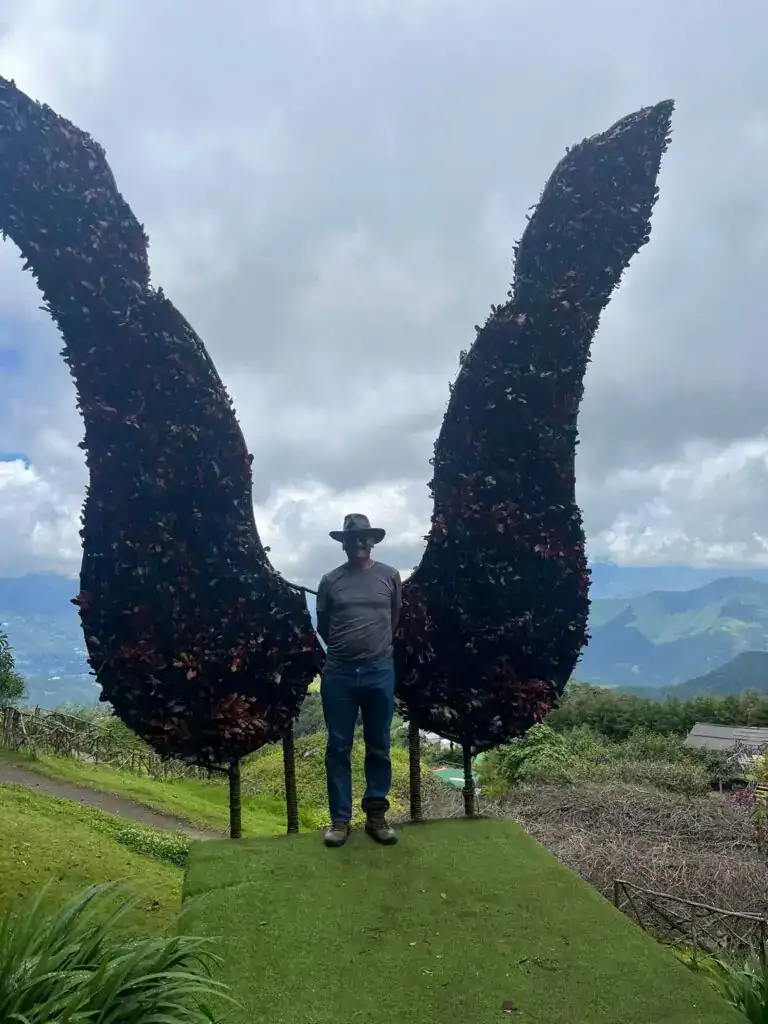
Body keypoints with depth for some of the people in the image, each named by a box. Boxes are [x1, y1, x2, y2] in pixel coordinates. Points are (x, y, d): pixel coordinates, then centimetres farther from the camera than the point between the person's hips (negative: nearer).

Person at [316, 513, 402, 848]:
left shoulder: (390, 576, 3)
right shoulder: (330, 581, 2)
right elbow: (322, 626, 13)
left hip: (380, 672, 0)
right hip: (338, 673, 0)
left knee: (379, 747, 9)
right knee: (338, 748, 6)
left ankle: (376, 815, 22)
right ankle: (340, 819, 17)